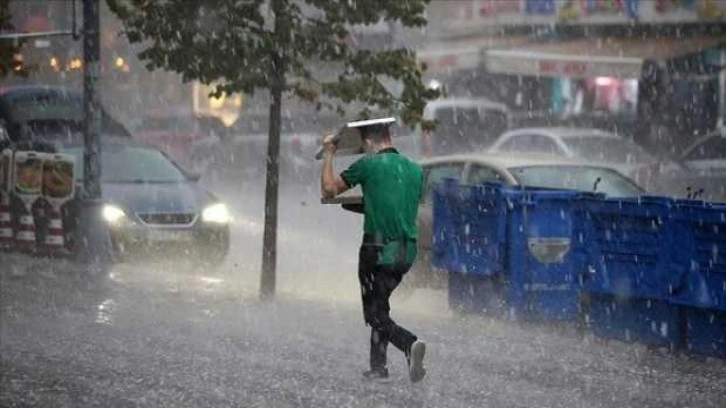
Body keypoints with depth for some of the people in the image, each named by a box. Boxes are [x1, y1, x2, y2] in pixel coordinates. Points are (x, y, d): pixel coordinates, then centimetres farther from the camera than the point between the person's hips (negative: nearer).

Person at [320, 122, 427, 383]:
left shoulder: (368, 165, -7)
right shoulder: (414, 169, 9)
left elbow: (328, 190, 3)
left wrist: (328, 155, 16)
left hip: (379, 249, -6)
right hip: (407, 250, 6)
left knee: (376, 316, -1)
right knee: (380, 305, 22)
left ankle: (410, 344, -27)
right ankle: (378, 366, 20)